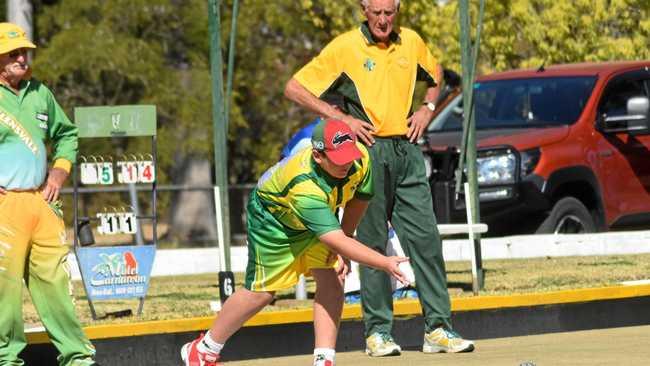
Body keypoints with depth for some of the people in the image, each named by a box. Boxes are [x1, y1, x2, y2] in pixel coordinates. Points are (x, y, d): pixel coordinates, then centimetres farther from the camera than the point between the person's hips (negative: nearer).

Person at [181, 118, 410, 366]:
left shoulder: (361, 158, -27)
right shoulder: (304, 185, -46)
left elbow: (358, 200, -4)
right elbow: (336, 241, -49)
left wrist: (342, 250, -5)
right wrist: (385, 264, -55)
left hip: (319, 216, 6)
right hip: (273, 217, -6)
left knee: (332, 280, -11)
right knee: (262, 291, 0)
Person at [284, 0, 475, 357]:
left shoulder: (411, 42, 9)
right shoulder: (344, 47, -4)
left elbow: (434, 74, 31)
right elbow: (294, 88, -4)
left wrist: (427, 108, 12)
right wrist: (340, 117, -10)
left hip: (407, 151, 4)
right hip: (368, 150, -4)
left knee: (426, 240, -1)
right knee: (373, 243, -1)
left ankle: (438, 329, 1)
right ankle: (378, 331, 4)